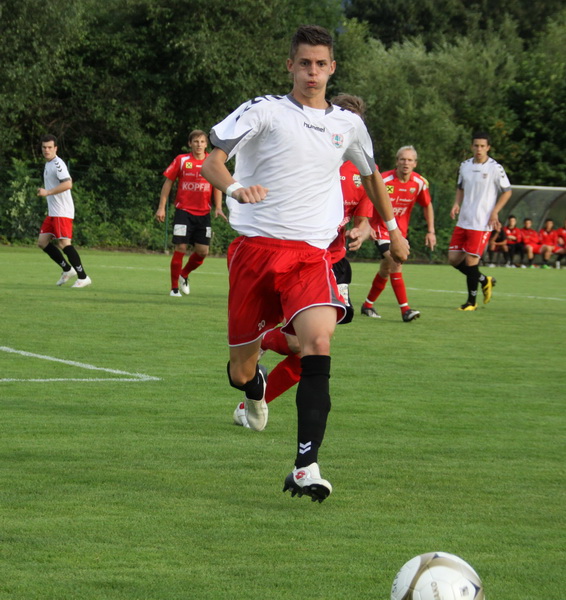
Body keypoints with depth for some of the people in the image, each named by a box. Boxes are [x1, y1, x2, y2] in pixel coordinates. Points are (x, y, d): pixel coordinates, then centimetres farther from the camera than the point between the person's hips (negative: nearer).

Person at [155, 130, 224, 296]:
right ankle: (174, 287, 4)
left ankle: (184, 275, 28)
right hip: (184, 211, -3)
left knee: (203, 251, 0)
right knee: (180, 248, -7)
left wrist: (218, 207, -2)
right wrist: (161, 207, 0)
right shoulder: (181, 160, 0)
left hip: (203, 214, 3)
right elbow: (168, 182, 4)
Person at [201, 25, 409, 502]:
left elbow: (371, 175, 35)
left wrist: (393, 228, 40)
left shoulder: (348, 124, 14)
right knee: (240, 370, 4)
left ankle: (306, 468, -28)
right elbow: (212, 161, -8)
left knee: (319, 343, -25)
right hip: (255, 247, -1)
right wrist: (235, 187, -28)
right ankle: (256, 387, 46)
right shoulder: (266, 111, 2)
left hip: (310, 254, 1)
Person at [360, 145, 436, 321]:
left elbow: (427, 206, 10)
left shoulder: (420, 183, -6)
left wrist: (431, 231, 6)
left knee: (386, 270, 12)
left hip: (400, 230, 5)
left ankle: (368, 305, 32)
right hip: (381, 227, -5)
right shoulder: (384, 180, -19)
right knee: (395, 261, -23)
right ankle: (405, 310, -27)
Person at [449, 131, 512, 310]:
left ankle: (472, 302, 6)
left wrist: (494, 212, -9)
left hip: (481, 224, -6)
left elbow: (507, 191, 0)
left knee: (470, 260, -9)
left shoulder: (495, 168, -7)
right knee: (454, 258, 4)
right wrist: (456, 204, 3)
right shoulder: (465, 166, 9)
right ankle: (484, 280, 26)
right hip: (463, 221, 6)